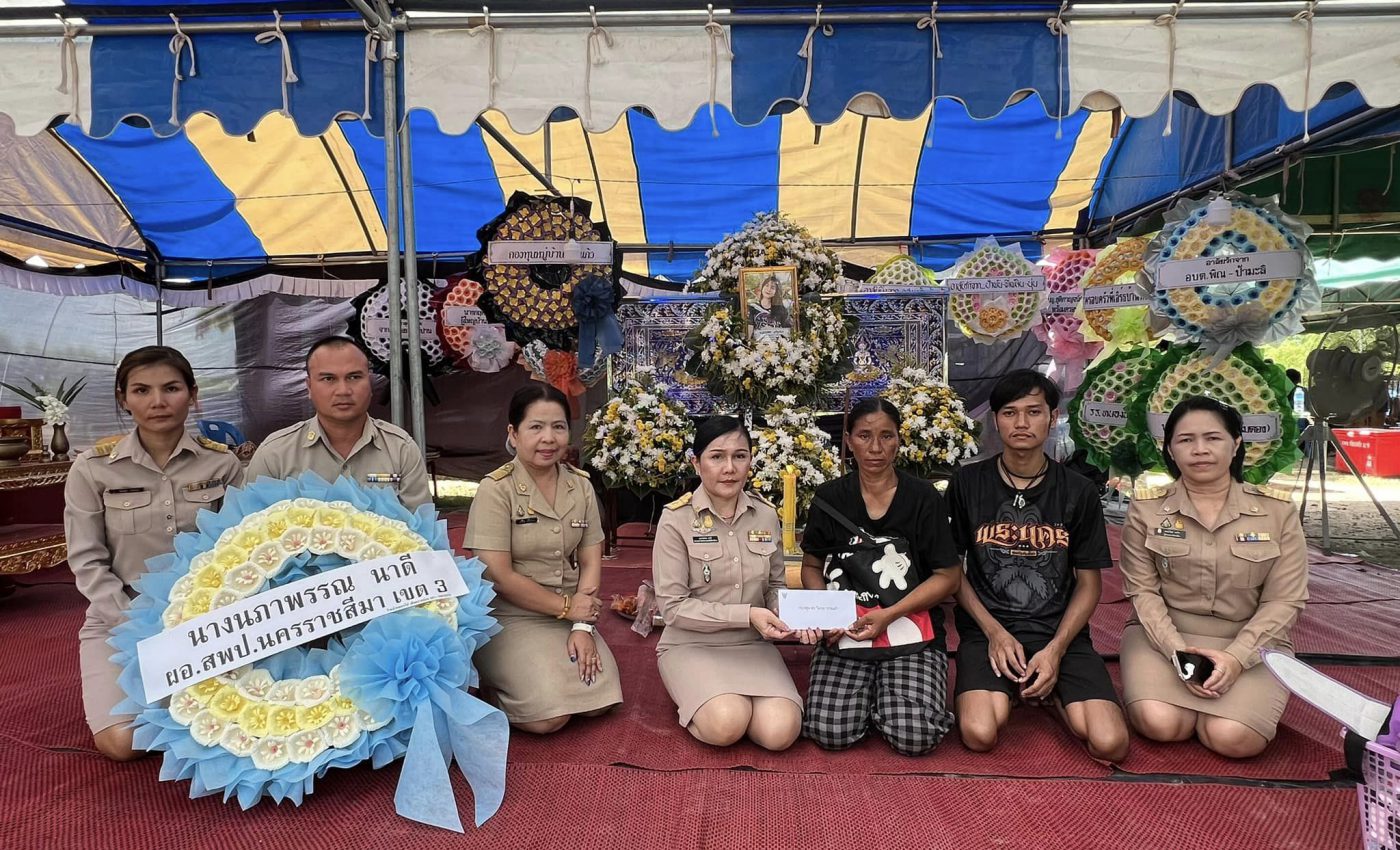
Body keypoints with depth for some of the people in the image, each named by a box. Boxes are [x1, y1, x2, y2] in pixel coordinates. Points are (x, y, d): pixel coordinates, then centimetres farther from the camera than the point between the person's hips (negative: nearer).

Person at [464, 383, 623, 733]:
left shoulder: (581, 485, 2)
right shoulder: (496, 489, -13)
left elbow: (591, 562, 3)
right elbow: (498, 575, -16)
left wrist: (583, 625, -9)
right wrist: (566, 606, -12)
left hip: (570, 616, 5)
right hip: (510, 618, -5)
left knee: (599, 701, -10)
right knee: (550, 716, -19)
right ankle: (488, 682, 9)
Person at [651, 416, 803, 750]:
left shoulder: (766, 515, 0)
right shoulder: (676, 519, -12)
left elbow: (776, 586, 11)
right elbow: (673, 607, -14)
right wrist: (747, 615, -22)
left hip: (753, 645, 3)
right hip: (692, 645, -3)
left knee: (780, 732, -21)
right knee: (726, 726, -29)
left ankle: (739, 697, 11)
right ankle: (698, 697, 6)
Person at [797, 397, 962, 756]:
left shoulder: (923, 498, -2)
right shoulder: (830, 497, 3)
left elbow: (947, 577, -1)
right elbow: (811, 566, 13)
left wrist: (888, 615, -14)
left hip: (911, 634, -1)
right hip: (844, 634, 1)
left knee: (914, 737, -21)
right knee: (831, 732, -18)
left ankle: (887, 696, 13)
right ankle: (868, 695, 14)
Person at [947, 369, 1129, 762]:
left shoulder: (1079, 492, 2)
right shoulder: (967, 483, -1)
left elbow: (1089, 582, 5)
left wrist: (1055, 649, -8)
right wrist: (995, 632, -9)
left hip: (1061, 631, 1)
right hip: (988, 630, -1)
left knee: (1109, 743, -19)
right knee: (979, 734, -24)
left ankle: (1048, 691, 12)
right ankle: (1011, 690, 9)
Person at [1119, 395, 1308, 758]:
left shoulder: (1277, 511, -2)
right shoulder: (1146, 509, -2)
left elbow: (1284, 601, -4)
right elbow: (1143, 592, -4)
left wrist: (1235, 658, -17)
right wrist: (1177, 652, -19)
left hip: (1251, 643, 0)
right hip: (1164, 636, 0)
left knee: (1235, 738, -25)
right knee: (1160, 724, -24)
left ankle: (1212, 698, 9)